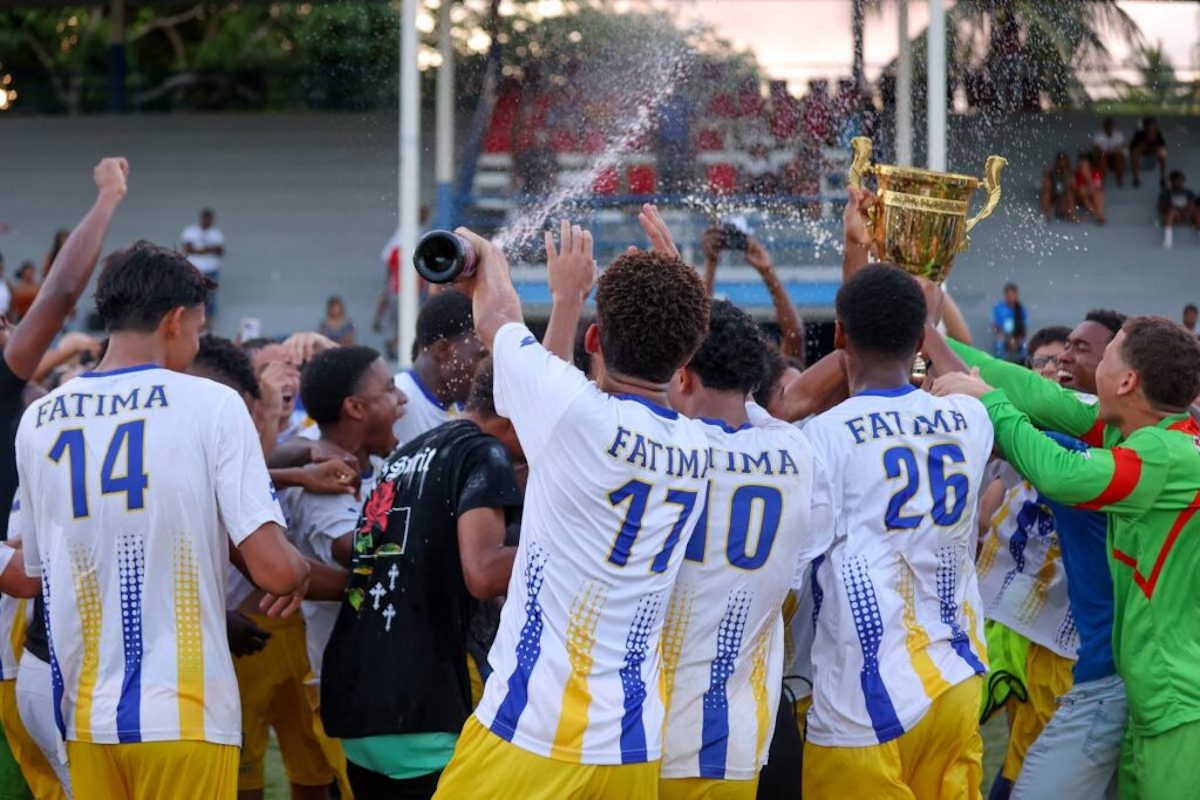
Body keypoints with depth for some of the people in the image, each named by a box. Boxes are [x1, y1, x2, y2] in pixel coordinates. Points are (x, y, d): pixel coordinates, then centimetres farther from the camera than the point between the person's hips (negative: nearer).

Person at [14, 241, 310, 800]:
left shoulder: (38, 421, 5)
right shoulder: (212, 404, -8)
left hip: (85, 715, 5)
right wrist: (300, 571, 9)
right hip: (185, 711, -4)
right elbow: (273, 570, -14)